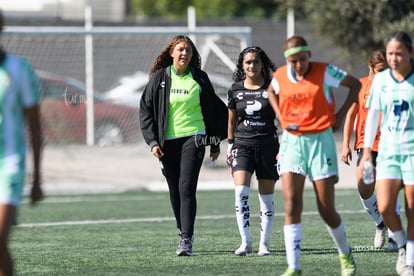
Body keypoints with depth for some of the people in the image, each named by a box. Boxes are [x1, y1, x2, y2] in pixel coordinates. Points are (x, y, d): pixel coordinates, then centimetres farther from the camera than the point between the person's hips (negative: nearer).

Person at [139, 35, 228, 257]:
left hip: (193, 138, -2)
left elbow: (214, 111, 13)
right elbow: (146, 110, 5)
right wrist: (152, 142, -4)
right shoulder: (159, 78, 3)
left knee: (186, 188, -14)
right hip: (167, 141, 2)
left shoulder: (199, 79, 4)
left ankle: (186, 240, -17)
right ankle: (183, 233, 23)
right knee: (175, 191, 7)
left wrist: (215, 144, 13)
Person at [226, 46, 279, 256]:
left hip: (267, 146, -1)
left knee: (266, 197, 3)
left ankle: (264, 243, 12)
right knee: (241, 191, -17)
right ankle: (245, 242, -14)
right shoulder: (235, 90, 6)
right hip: (242, 146, 1)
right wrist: (230, 145, 12)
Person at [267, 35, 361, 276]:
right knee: (292, 205, -12)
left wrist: (341, 115, -2)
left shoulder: (324, 72, -9)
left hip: (320, 140, -2)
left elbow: (355, 84, 3)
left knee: (327, 209, 1)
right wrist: (281, 116, 8)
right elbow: (272, 92, 24)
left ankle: (346, 254, 29)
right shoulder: (280, 76, 0)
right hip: (292, 141, 2)